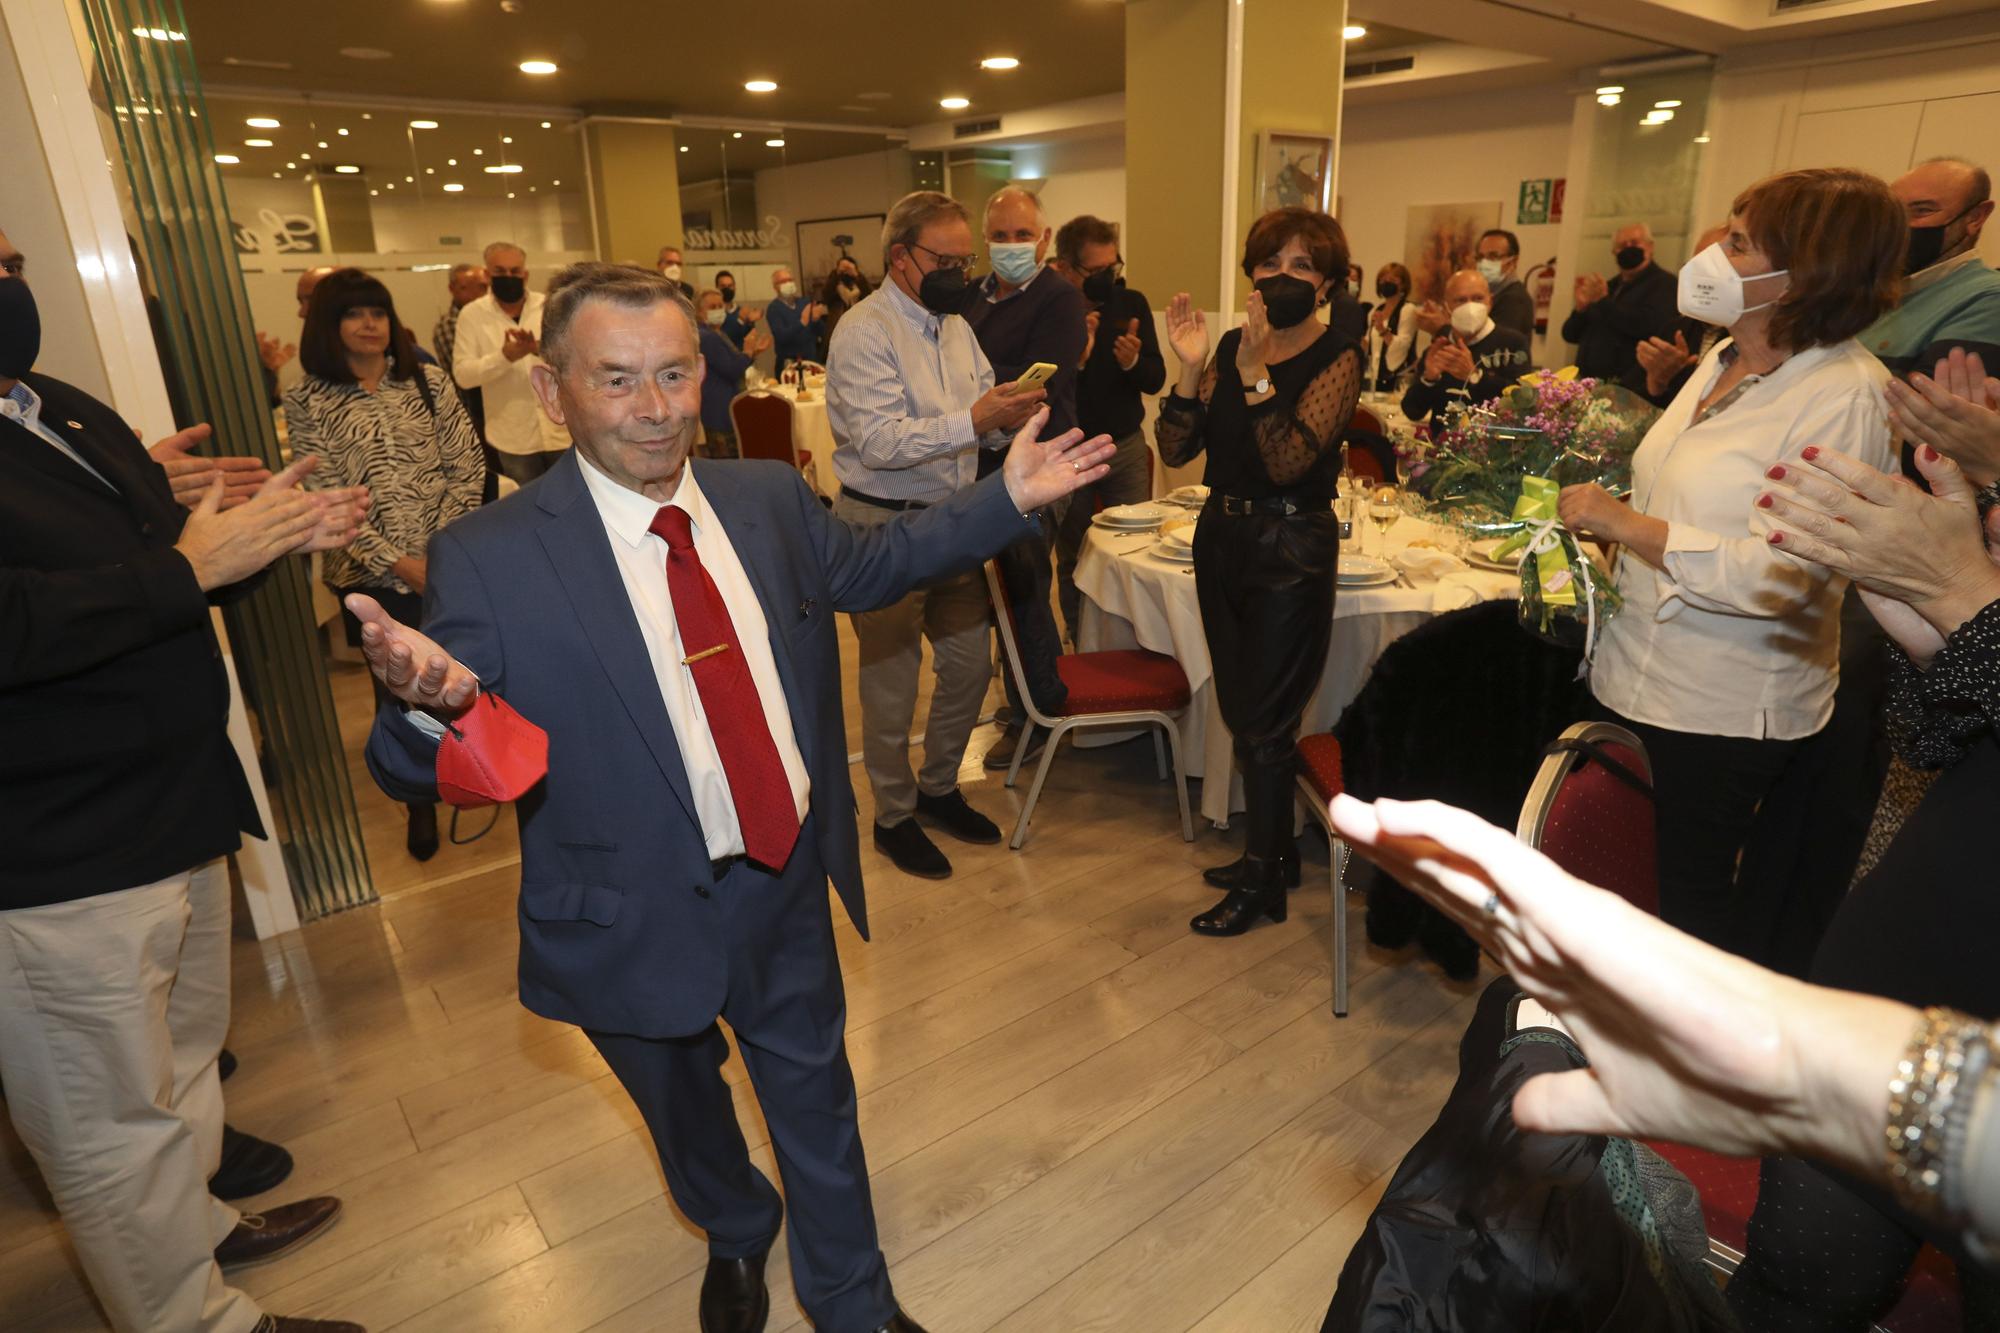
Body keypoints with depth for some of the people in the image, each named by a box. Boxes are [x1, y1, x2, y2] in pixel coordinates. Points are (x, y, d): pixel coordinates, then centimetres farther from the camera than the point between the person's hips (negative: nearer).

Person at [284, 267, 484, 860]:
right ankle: (421, 800, 25)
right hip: (371, 575, -1)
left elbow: (468, 465, 1)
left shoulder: (428, 381, 4)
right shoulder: (307, 401, 0)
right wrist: (398, 561, -13)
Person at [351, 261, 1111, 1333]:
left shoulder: (768, 499, -4)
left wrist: (1007, 499, 9)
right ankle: (736, 1237, 62)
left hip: (788, 882, 3)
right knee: (685, 1110, 26)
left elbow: (865, 565, 14)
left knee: (816, 1098, 21)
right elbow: (409, 774, -16)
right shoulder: (489, 560, -19)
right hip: (638, 916, -2)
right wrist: (427, 705, -41)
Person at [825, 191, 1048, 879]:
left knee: (969, 666, 14)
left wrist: (1007, 413, -9)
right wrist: (973, 421, -32)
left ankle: (938, 788, 35)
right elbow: (879, 442, -24)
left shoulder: (956, 325, 12)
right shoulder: (864, 332, -14)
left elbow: (982, 414, 14)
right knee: (891, 682, 4)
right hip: (884, 526, -7)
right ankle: (893, 817, 23)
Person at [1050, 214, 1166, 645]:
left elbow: (1156, 380, -1)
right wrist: (1075, 357, -29)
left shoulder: (1132, 303, 0)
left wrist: (1133, 362, -21)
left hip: (1126, 447, 3)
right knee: (1073, 560, 9)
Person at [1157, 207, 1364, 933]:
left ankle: (1261, 880, 22)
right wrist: (1190, 366, -15)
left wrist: (1256, 374, -30)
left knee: (1265, 722, 3)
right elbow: (1176, 450, -3)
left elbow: (1288, 462, -23)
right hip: (1222, 536, 6)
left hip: (1290, 550, -6)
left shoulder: (1337, 358, -10)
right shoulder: (1232, 344, 5)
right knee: (1241, 710, 16)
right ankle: (1274, 851, 36)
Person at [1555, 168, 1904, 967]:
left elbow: (1774, 576, -27)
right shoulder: (1726, 360, 7)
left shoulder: (1844, 396, -19)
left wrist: (1620, 521, -21)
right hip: (1641, 676, 8)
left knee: (1691, 896, 9)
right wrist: (1599, 514, 1)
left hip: (1722, 712, -8)